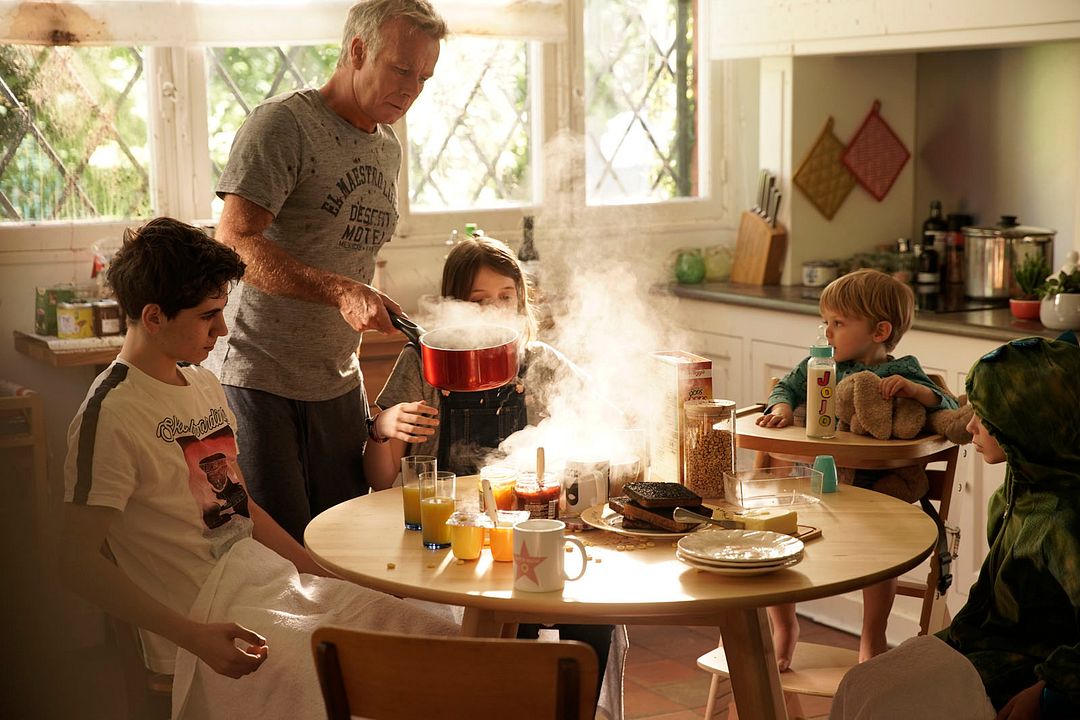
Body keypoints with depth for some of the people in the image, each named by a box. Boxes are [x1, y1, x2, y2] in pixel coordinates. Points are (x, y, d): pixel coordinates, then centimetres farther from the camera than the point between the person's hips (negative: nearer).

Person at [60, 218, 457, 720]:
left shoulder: (204, 384, 14)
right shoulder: (110, 416, -14)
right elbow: (79, 561, -15)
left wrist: (327, 574, 14)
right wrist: (194, 636, -23)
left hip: (270, 579, 9)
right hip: (210, 617, -9)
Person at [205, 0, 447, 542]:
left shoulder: (387, 148, 15)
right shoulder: (283, 123, -11)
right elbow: (234, 243, -21)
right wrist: (339, 292, -31)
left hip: (338, 384, 7)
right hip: (257, 379, -7)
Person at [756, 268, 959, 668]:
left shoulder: (900, 373, 0)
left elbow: (950, 409, -6)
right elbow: (787, 387, 23)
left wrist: (914, 390, -24)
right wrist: (782, 407, 1)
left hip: (871, 489, -3)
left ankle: (872, 637, -1)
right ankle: (784, 626, 9)